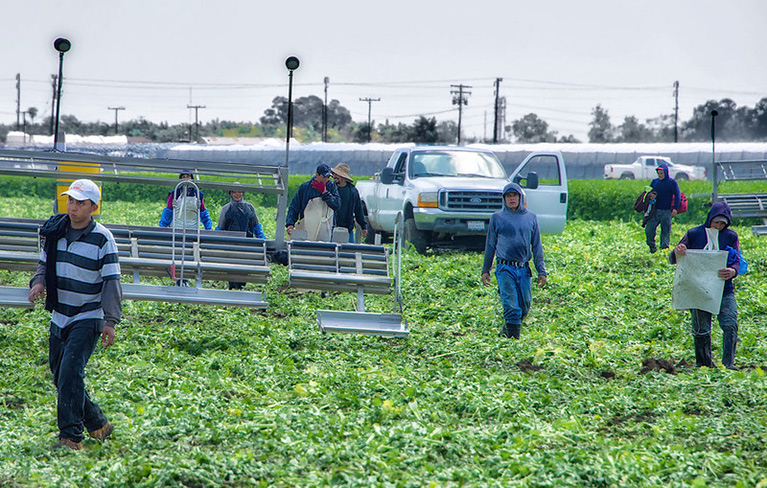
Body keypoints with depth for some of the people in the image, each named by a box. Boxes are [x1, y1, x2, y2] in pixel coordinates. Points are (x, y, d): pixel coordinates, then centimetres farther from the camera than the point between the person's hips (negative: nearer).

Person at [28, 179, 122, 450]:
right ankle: (97, 424, 27)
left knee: (71, 371, -18)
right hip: (59, 316, 6)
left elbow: (111, 281, -12)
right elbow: (45, 263, 16)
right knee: (60, 376, 11)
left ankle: (71, 437, -16)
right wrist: (39, 282, -7)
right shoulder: (54, 231, 3)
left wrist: (109, 321, -18)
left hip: (88, 318, -6)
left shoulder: (102, 239, -12)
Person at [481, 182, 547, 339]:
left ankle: (507, 330, 25)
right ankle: (513, 336, -12)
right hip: (505, 269, -3)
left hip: (524, 269, 3)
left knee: (525, 306, 5)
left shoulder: (531, 218, 11)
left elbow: (537, 246, 13)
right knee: (511, 306, -14)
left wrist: (541, 271, 6)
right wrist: (485, 270, 9)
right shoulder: (497, 218, 6)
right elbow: (490, 245, 11)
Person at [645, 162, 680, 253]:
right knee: (649, 229, -4)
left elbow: (677, 196, -3)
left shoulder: (672, 182, 0)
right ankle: (652, 247, 11)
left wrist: (675, 208, -14)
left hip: (666, 211, -4)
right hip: (655, 210, 4)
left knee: (666, 231, -2)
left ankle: (664, 247, 3)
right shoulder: (654, 182, 13)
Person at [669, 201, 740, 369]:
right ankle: (704, 364, 12)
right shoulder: (694, 234, 3)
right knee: (701, 329, -4)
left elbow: (736, 262, 0)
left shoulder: (731, 236, 7)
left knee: (729, 324, -16)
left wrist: (733, 271, -26)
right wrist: (677, 252, -22)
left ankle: (728, 363, -13)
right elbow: (672, 259, 4)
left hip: (724, 289, 1)